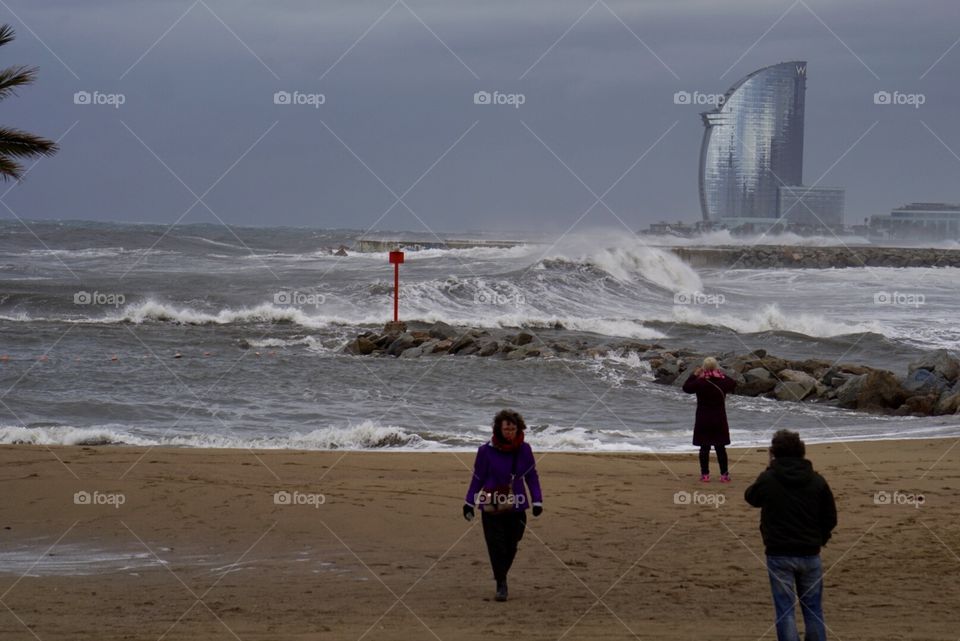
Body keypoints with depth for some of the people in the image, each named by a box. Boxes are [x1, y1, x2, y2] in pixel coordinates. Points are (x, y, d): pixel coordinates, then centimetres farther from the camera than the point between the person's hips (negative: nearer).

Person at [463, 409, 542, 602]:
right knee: (496, 546, -7)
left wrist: (537, 501, 0)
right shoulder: (487, 450, -7)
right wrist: (469, 503, 3)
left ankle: (501, 576, 30)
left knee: (511, 546, 7)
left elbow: (532, 476, 8)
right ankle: (501, 585, 1)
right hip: (492, 507, -2)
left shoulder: (524, 450, -1)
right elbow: (478, 478, 2)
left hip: (516, 507, 2)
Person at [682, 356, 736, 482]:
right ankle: (724, 474, 9)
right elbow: (733, 384, 15)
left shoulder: (700, 382, -14)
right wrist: (724, 375, 18)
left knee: (704, 447, 5)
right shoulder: (723, 381, -7)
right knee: (720, 448, 8)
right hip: (719, 420, 2)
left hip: (703, 420, -2)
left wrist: (694, 375, 10)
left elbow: (686, 387, 2)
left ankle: (705, 474, 5)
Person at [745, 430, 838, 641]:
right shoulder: (816, 481, -1)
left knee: (784, 610, 2)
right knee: (813, 608, 13)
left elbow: (750, 497, 13)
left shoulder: (767, 479, -8)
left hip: (779, 554, -2)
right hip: (810, 554, 2)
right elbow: (830, 518, 2)